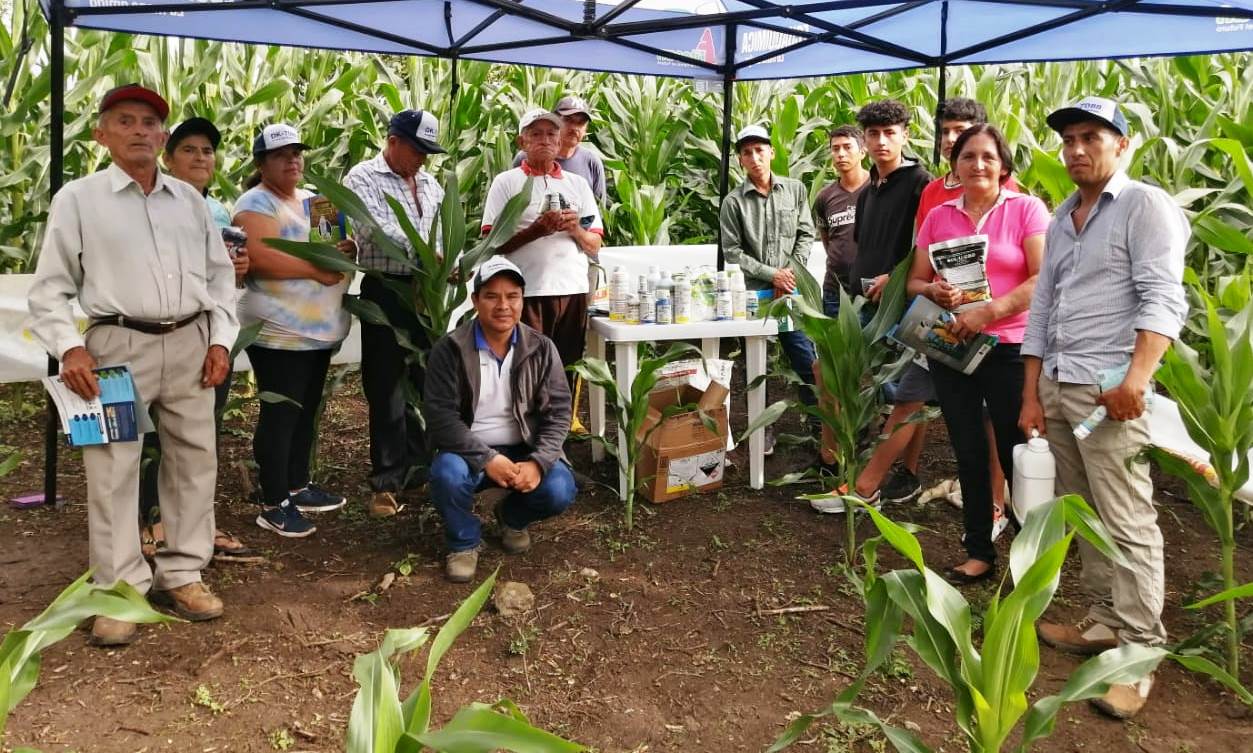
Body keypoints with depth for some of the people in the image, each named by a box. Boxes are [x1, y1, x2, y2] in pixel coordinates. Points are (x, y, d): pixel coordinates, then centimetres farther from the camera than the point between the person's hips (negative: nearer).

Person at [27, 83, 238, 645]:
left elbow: (220, 272, 14)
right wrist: (69, 347, -13)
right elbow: (50, 287, 0)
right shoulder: (78, 199, 1)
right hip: (118, 344, -4)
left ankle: (181, 575, 21)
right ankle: (120, 591, 7)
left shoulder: (189, 199, 11)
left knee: (194, 458, 8)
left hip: (190, 344, 4)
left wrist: (220, 339, 4)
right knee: (113, 467, -3)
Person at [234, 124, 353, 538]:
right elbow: (262, 259, -24)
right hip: (279, 331, -8)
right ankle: (274, 504, 2)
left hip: (317, 327, 9)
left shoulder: (310, 200, 17)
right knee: (280, 414, -5)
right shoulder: (256, 203, -9)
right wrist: (317, 268, -21)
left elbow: (334, 243, 23)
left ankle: (298, 485, 27)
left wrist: (344, 248, -1)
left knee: (307, 410, 15)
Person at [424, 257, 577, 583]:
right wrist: (487, 459, -26)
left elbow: (558, 412, -5)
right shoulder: (450, 349, -10)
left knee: (559, 491, -25)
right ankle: (463, 542, 0)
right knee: (447, 474, -34)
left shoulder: (541, 349, -3)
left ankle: (512, 517, 14)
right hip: (469, 451, -2)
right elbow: (441, 418, -15)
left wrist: (537, 462, -22)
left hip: (525, 450, 2)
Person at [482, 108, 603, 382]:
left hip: (573, 290, 4)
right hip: (527, 294, -3)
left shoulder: (578, 184, 16)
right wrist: (535, 231, -16)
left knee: (568, 371, 7)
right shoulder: (506, 182, 5)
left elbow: (594, 246, 14)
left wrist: (575, 230, -7)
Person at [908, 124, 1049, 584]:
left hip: (1010, 348, -4)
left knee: (1016, 454, 3)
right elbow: (914, 281, 11)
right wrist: (934, 292, -11)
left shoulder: (1027, 209, -3)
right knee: (969, 453, 10)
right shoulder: (938, 217, 9)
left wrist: (988, 312, -19)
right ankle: (979, 552, 22)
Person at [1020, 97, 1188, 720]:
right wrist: (1031, 394, 14)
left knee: (1127, 524, -6)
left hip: (1109, 389, -7)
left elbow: (1163, 299, -14)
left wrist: (1136, 377, -27)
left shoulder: (1145, 205, -3)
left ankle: (1137, 654, 0)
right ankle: (1103, 623, 22)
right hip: (1058, 387, 7)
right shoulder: (1061, 219, 19)